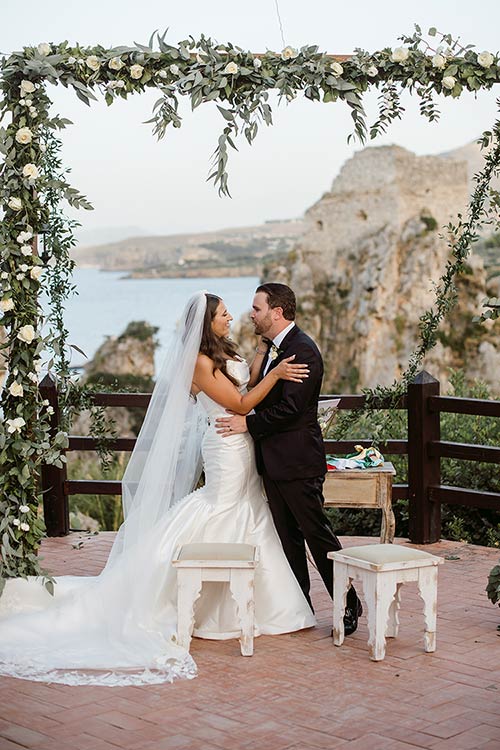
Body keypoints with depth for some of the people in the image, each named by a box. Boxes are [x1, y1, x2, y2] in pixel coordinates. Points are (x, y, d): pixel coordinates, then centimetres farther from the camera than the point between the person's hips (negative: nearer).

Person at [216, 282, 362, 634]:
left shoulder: (303, 350, -17)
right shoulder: (271, 348, 13)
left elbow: (290, 409, -22)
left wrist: (247, 424, -15)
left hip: (297, 460, -9)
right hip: (274, 459, 9)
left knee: (317, 534, -3)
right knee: (288, 537, 14)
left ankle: (349, 604, 8)